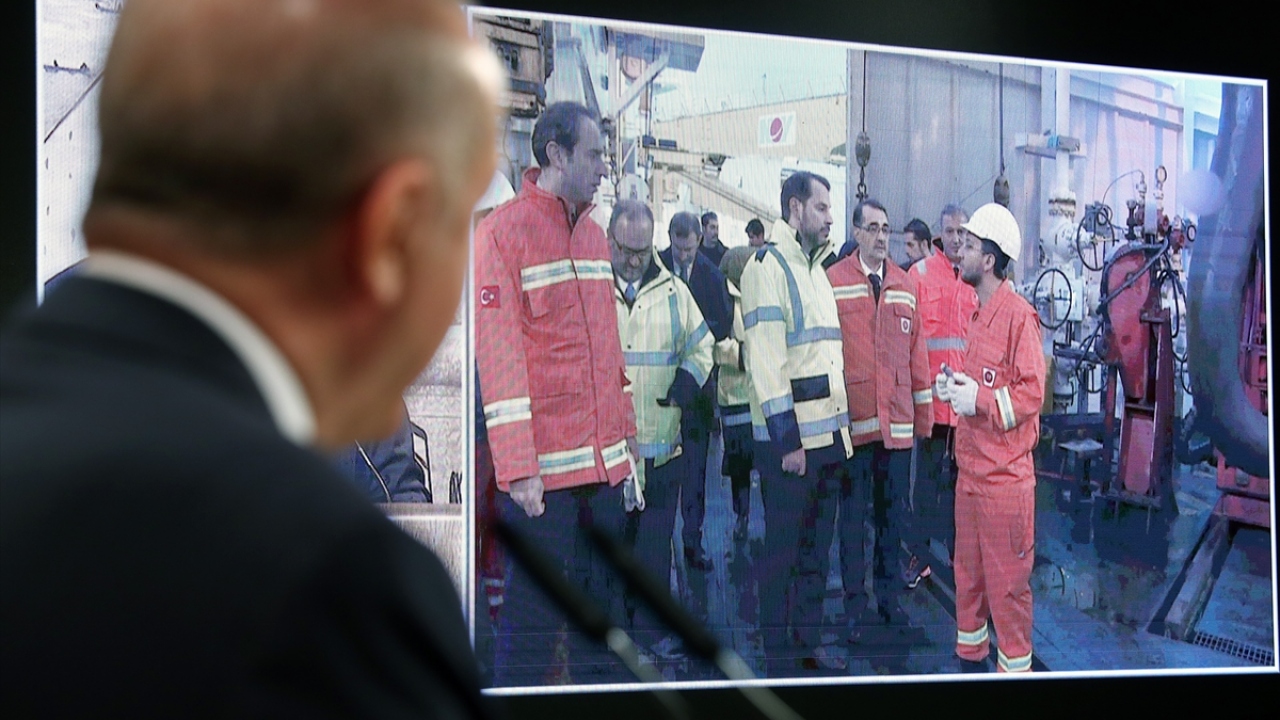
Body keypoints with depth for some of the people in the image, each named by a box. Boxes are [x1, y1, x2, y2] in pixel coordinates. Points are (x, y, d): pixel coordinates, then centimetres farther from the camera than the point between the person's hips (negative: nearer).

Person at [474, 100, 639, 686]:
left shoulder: (594, 234, 15)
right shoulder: (504, 230, -8)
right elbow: (498, 353, -12)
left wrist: (625, 433, 16)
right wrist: (518, 468, -16)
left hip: (604, 462, 7)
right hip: (543, 472, -7)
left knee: (603, 606, 13)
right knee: (534, 615, -3)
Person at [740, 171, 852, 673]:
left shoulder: (816, 269, 17)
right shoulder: (768, 267, -11)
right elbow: (765, 359, -17)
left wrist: (840, 428, 18)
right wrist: (787, 439, -20)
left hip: (828, 433, 8)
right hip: (788, 440, -8)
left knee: (816, 545, 15)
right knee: (782, 550, -1)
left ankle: (811, 641, 26)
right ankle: (779, 661, 6)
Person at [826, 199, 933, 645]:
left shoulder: (905, 286, 10)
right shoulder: (832, 282, -4)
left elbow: (916, 350, 13)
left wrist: (923, 410, 11)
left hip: (898, 420, 4)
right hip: (852, 420, -4)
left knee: (894, 511, 10)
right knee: (853, 514, 4)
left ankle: (889, 597, 21)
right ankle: (854, 603, 13)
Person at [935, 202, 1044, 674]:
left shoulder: (1018, 315, -15)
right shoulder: (980, 313, 14)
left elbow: (1030, 394, -18)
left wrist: (978, 399, -23)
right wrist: (955, 385, 6)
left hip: (1004, 475, -9)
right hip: (970, 468, 9)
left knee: (1007, 581, 0)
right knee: (968, 570, 18)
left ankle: (1015, 667, 11)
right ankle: (970, 654, 31)